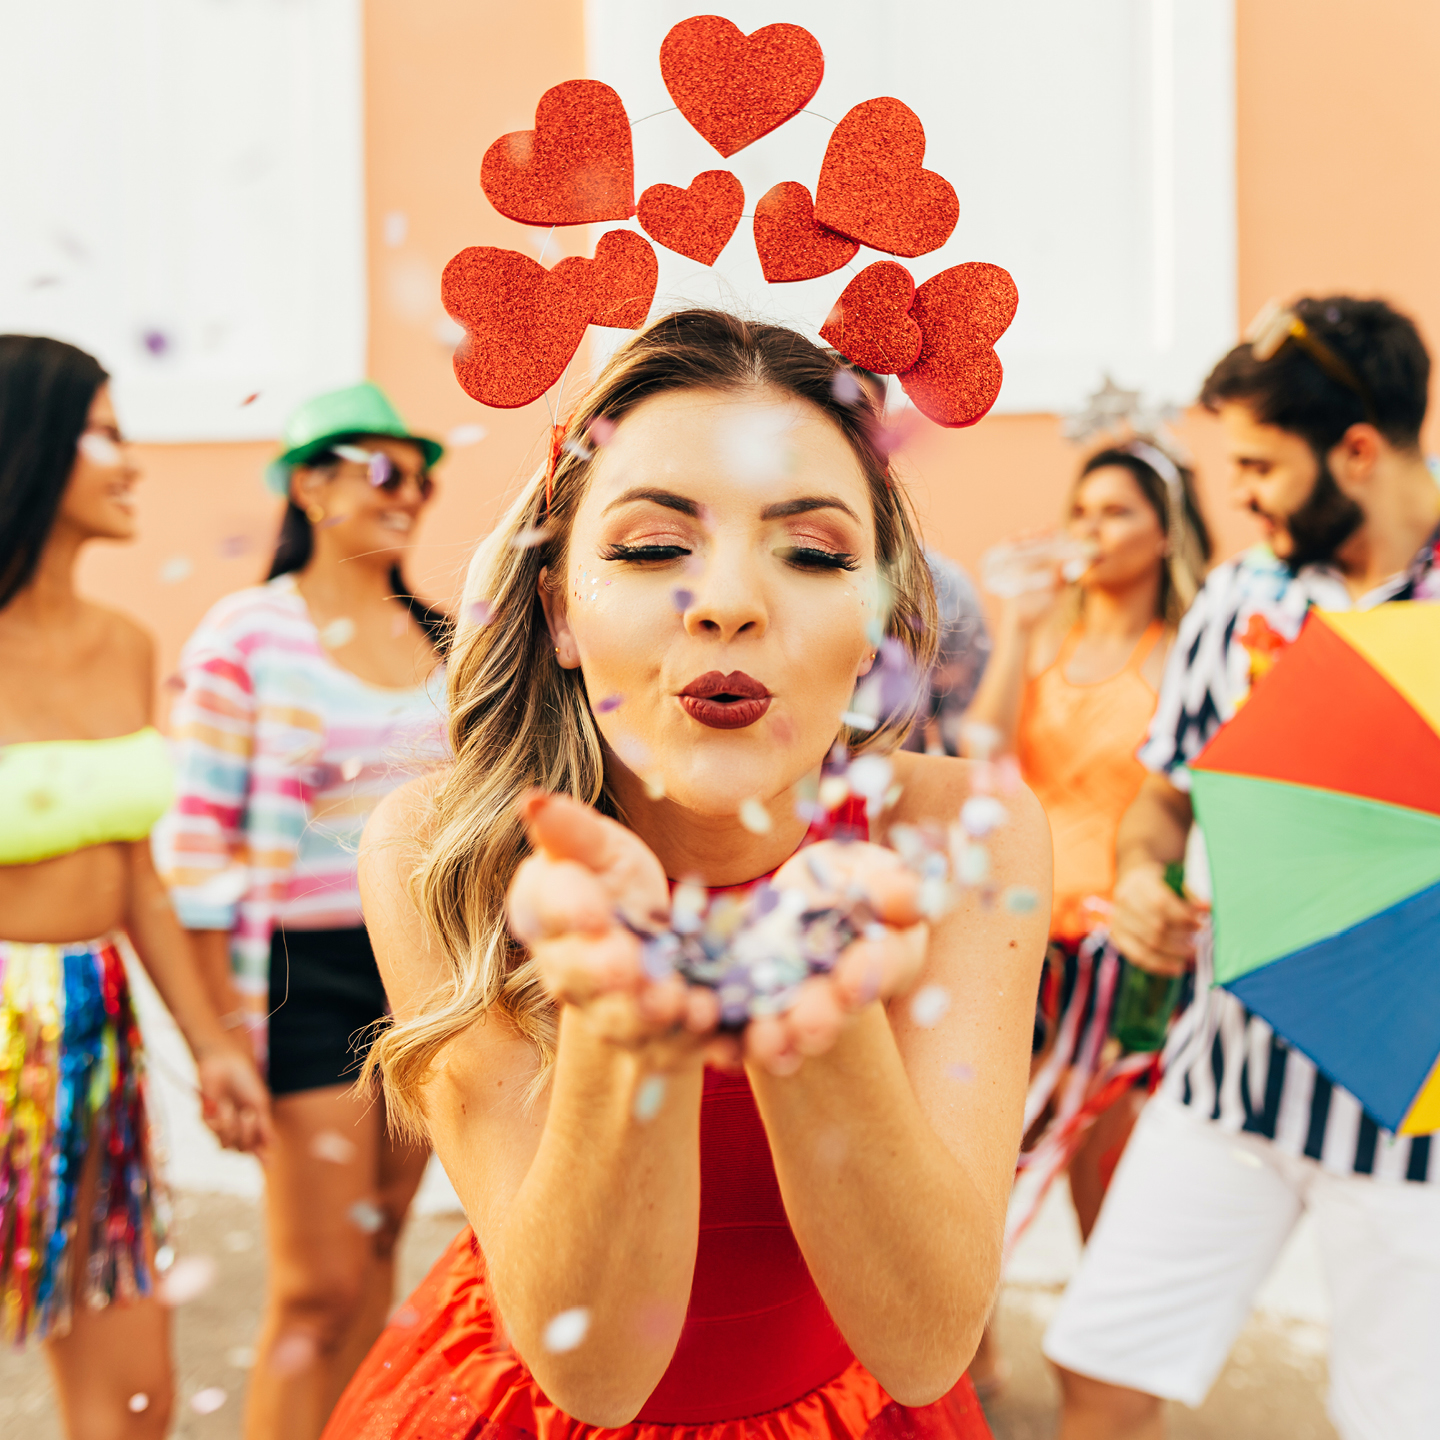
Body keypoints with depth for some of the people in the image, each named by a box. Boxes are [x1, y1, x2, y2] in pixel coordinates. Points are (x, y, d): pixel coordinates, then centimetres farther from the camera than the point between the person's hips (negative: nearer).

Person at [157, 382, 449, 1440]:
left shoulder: (440, 639, 9)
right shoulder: (246, 637, -8)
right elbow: (199, 840, -9)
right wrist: (221, 1023, -11)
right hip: (310, 972, -5)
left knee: (379, 1243, 15)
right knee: (317, 1290, 0)